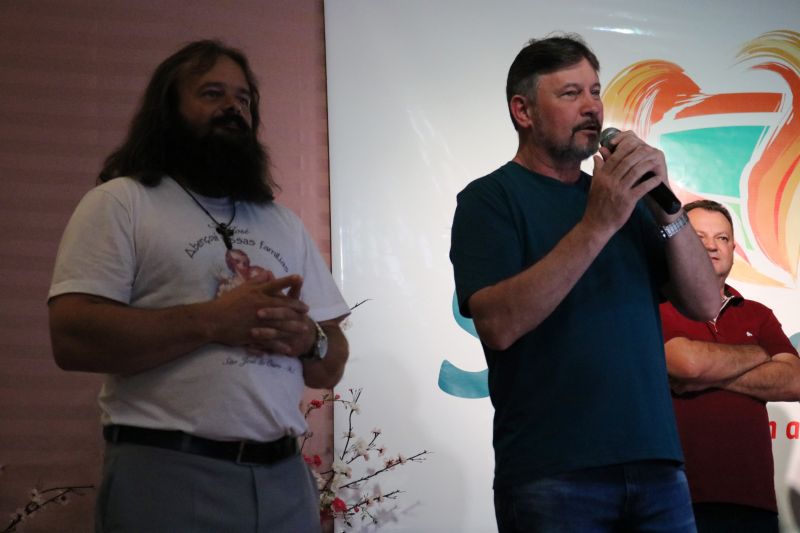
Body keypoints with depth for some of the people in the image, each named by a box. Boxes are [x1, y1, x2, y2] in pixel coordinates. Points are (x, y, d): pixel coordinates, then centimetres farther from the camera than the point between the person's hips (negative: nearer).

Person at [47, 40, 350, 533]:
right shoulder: (121, 202, 2)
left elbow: (332, 367, 16)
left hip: (285, 479, 5)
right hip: (167, 475, -5)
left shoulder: (285, 224, 18)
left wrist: (308, 339, -6)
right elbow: (73, 338, -12)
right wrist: (210, 321, -17)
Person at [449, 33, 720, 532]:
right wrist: (596, 226, -21)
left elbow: (704, 304, 5)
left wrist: (665, 206, -8)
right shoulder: (490, 199, -2)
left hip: (656, 463, 5)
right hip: (553, 474, -5)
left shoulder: (626, 199, 14)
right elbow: (498, 324, -17)